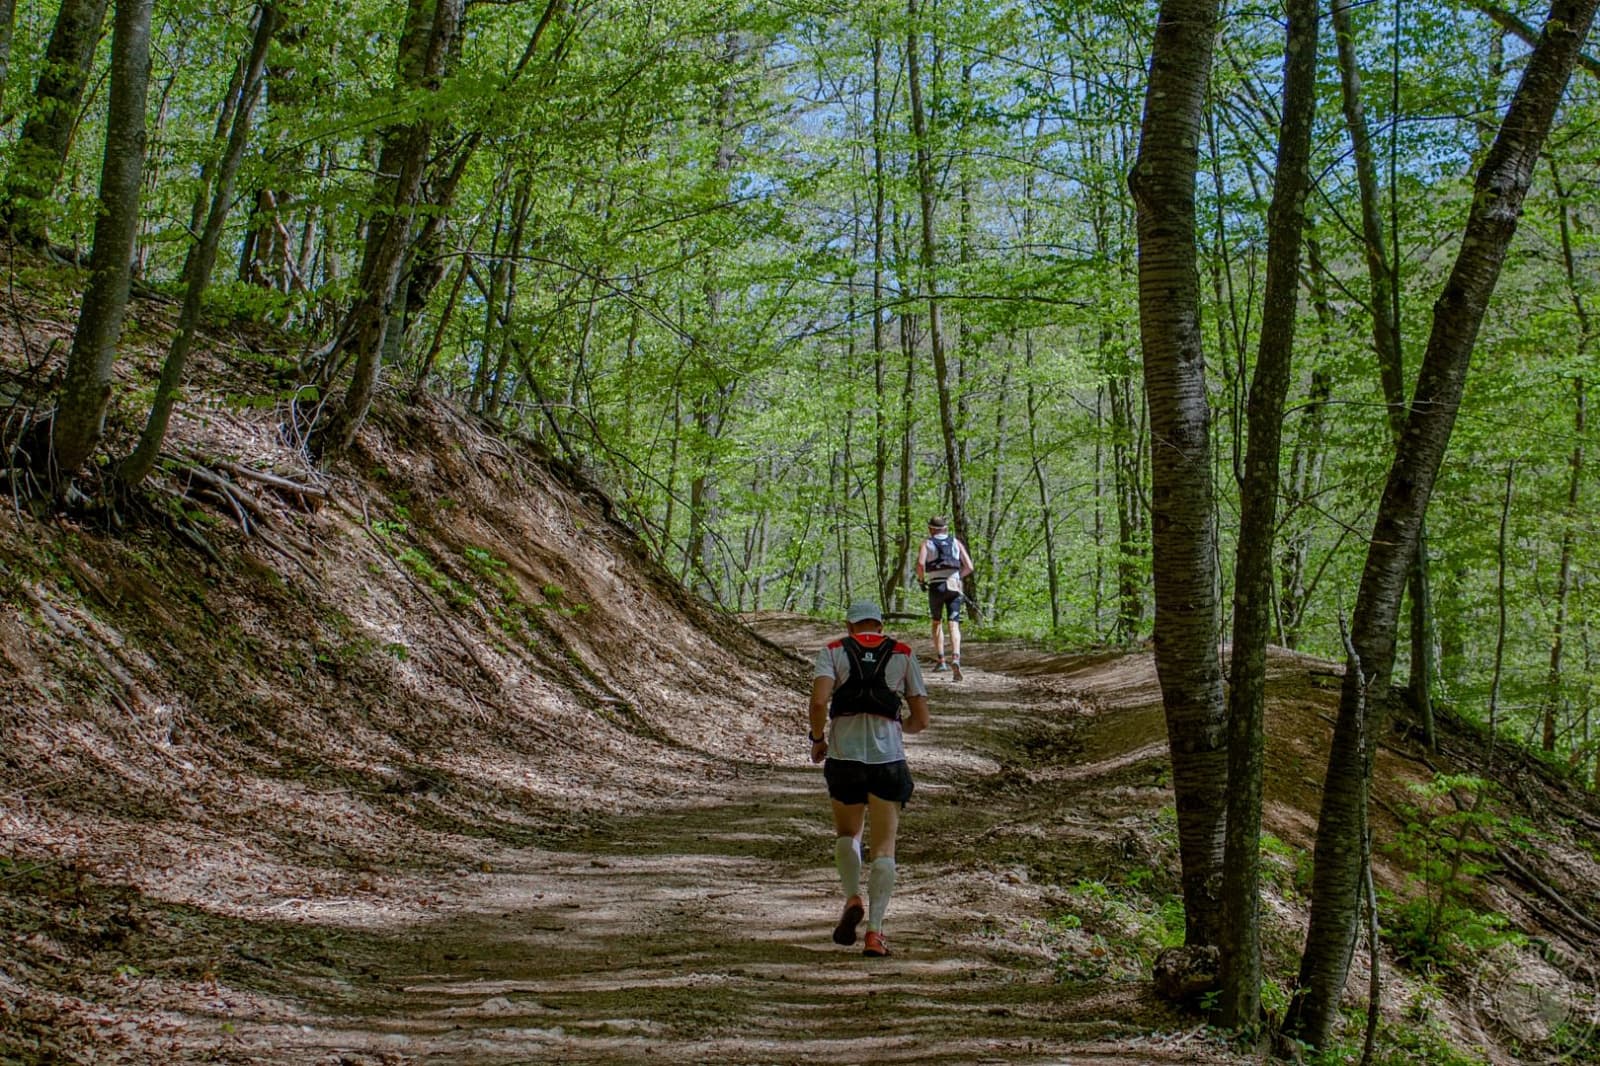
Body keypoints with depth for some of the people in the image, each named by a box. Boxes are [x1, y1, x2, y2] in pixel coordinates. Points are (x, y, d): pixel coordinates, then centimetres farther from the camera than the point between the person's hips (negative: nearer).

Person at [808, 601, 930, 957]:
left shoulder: (833, 651, 8)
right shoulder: (903, 655, 11)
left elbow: (819, 700, -11)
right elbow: (921, 720, 9)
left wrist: (817, 739, 5)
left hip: (844, 757, 0)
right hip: (888, 758, 0)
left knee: (847, 834, 23)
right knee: (884, 847, 6)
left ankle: (852, 899, 0)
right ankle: (874, 930, -6)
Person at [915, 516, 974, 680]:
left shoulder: (927, 543, 8)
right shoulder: (956, 542, 14)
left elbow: (920, 563, -12)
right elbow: (969, 567, 6)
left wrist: (921, 578, 5)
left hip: (935, 587, -1)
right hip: (954, 587, 1)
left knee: (937, 623, 20)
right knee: (953, 625, -6)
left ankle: (940, 661, 19)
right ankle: (955, 659, -29)